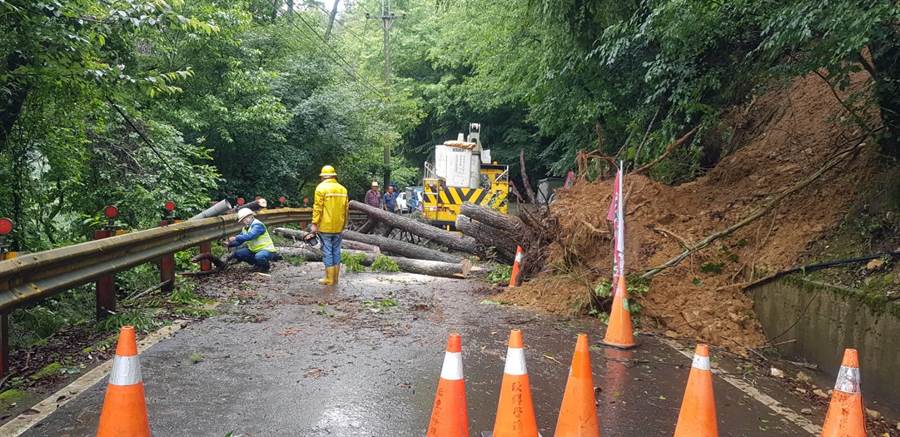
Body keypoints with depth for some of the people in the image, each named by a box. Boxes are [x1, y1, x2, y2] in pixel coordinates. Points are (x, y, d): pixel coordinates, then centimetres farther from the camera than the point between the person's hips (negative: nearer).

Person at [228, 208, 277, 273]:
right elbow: (239, 241, 11)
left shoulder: (257, 225, -19)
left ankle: (265, 266, -4)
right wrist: (229, 243, -8)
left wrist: (235, 238, -36)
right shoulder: (245, 228, 10)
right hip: (254, 250, 9)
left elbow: (250, 236, -35)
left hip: (267, 250, -9)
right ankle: (257, 264, 10)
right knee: (237, 254, -3)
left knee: (259, 257, -40)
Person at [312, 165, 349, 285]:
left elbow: (317, 208, -13)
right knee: (336, 251, 12)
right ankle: (335, 278, 17)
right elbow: (346, 208, 12)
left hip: (325, 227, -5)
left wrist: (314, 224, -10)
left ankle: (329, 279, 3)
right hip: (338, 226, 5)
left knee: (327, 252, 0)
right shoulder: (342, 189, 8)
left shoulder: (321, 188, -8)